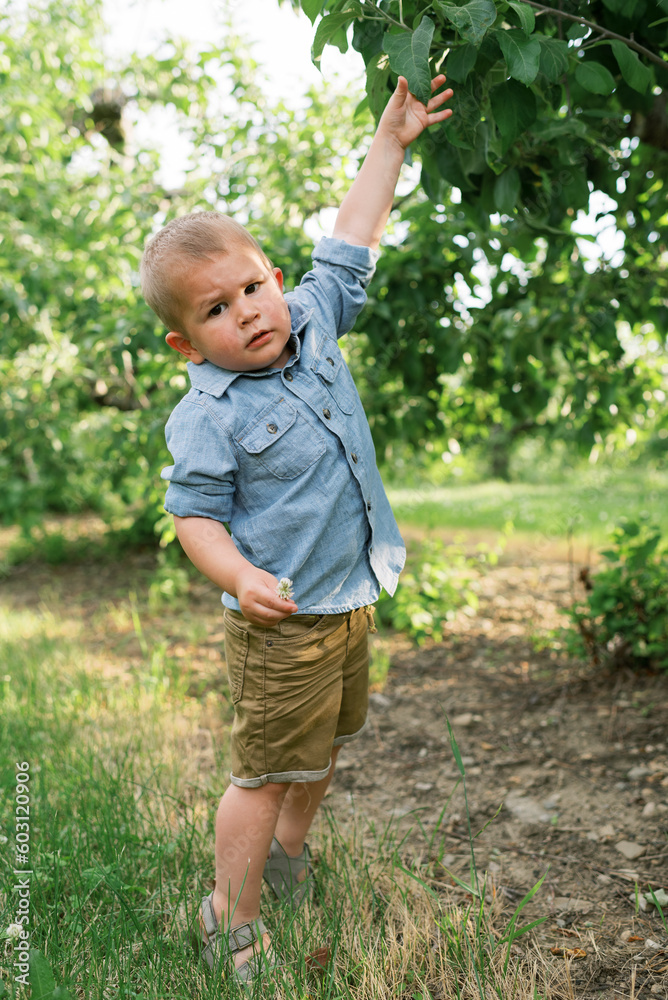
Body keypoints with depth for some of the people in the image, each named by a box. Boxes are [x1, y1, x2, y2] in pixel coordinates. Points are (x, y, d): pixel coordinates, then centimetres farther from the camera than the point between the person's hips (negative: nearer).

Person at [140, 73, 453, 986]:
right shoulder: (207, 416, -19)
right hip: (284, 623, -7)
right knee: (267, 768, 2)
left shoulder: (310, 324, -1)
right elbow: (195, 514, -17)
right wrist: (239, 577, -35)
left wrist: (391, 138, 13)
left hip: (350, 602, 8)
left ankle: (289, 853, 49)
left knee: (327, 741, 24)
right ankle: (231, 921, 22)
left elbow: (351, 244, 8)